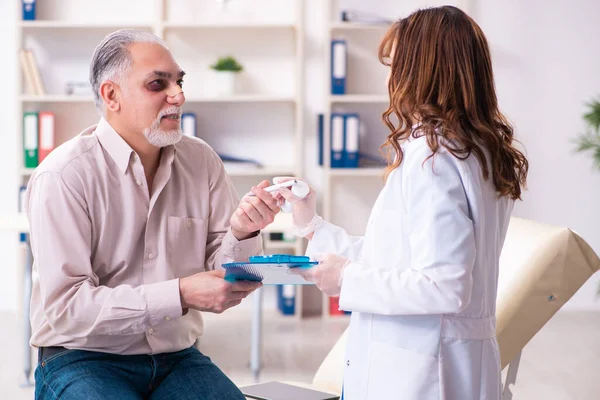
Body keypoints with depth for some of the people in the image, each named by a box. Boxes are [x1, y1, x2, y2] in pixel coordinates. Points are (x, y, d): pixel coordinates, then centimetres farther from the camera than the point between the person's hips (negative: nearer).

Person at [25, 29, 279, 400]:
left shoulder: (203, 162, 3)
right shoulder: (63, 176, -12)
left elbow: (228, 284, 5)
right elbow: (64, 306, -18)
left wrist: (241, 234, -17)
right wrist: (181, 295, -24)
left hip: (178, 356, 4)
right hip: (83, 361, -4)